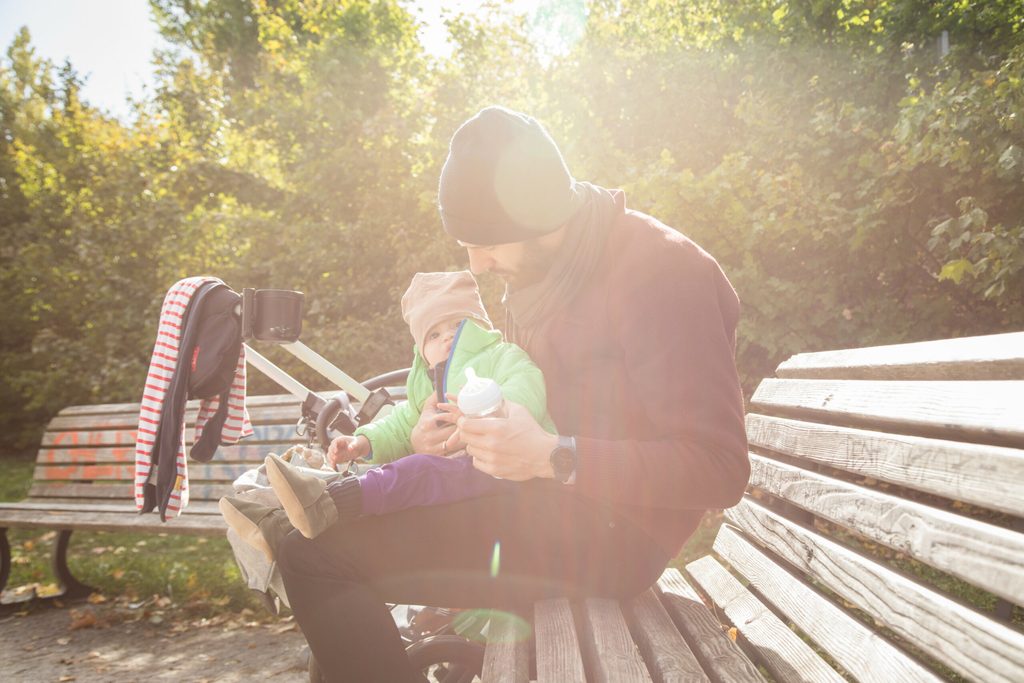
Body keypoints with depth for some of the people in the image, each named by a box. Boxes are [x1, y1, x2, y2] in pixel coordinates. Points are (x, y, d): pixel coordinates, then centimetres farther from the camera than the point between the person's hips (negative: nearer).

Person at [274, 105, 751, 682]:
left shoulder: (661, 274, -16)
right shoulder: (536, 271, 10)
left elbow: (720, 471, -20)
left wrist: (552, 457, -27)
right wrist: (461, 432, 1)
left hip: (610, 535, -9)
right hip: (547, 498, 9)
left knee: (314, 553, -19)